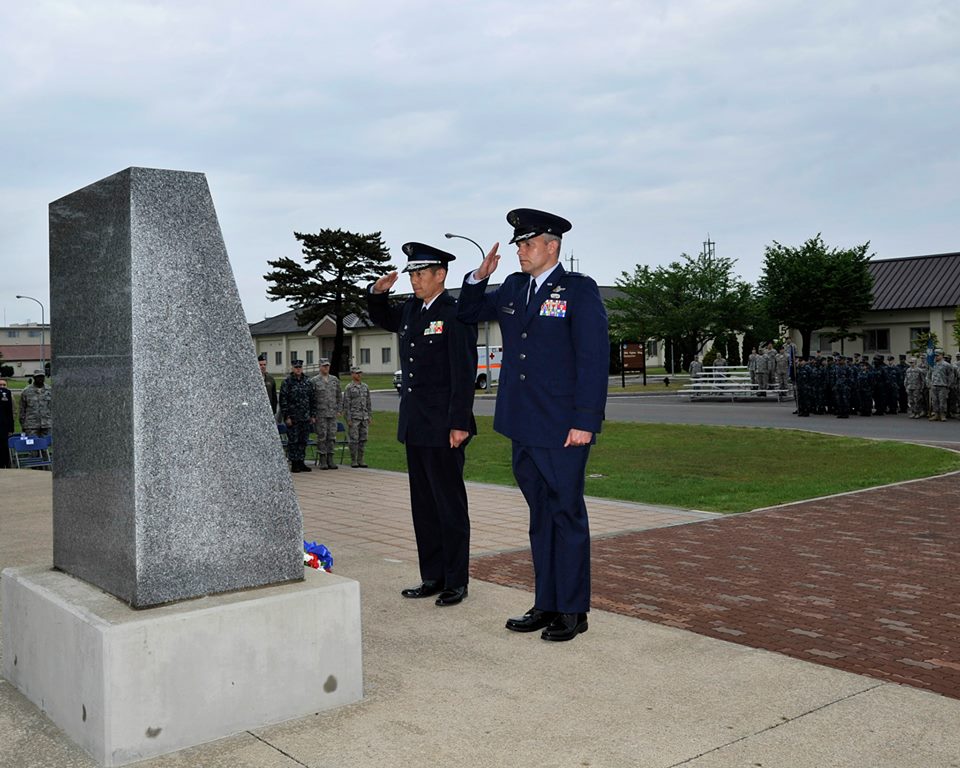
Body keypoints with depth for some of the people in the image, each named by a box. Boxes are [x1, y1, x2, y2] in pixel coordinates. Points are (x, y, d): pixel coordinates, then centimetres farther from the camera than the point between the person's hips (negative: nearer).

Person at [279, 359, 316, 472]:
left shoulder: (307, 382, 10)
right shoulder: (287, 382, -4)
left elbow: (313, 399, 13)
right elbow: (283, 400, -7)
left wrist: (313, 415, 7)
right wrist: (286, 417, -12)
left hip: (305, 418, 4)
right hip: (292, 418, -4)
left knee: (303, 441, 8)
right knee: (293, 441, -1)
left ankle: (301, 462, 16)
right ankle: (294, 464, 4)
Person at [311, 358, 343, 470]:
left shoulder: (335, 380, 10)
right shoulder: (314, 381, -3)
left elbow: (339, 396, 16)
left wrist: (339, 409, 8)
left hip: (332, 414, 4)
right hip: (320, 414, -4)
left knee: (332, 437, 4)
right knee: (322, 436, -1)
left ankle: (330, 459, 10)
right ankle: (322, 461, 4)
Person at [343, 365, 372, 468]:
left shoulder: (365, 387, 11)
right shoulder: (349, 388, -5)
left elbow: (369, 402, 15)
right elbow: (346, 404, -7)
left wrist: (370, 416, 10)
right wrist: (348, 419, -12)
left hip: (364, 417, 5)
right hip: (354, 417, -5)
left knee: (363, 439, 6)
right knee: (353, 439, -3)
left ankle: (360, 460, 12)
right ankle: (353, 460, 4)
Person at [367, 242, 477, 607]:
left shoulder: (455, 313, -11)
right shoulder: (410, 310, 12)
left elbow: (464, 372, -15)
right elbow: (381, 318, 34)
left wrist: (459, 423, -19)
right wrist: (378, 292, 12)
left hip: (443, 427, -8)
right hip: (414, 425, 8)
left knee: (450, 505, 1)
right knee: (423, 505, 13)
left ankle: (456, 581, 11)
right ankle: (432, 576, 22)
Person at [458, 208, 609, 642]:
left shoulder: (579, 290, -6)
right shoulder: (513, 288, 13)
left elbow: (593, 359, -12)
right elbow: (470, 313, 26)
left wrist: (585, 422, -17)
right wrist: (479, 277, 6)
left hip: (563, 428, -7)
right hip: (524, 427, 7)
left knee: (567, 516, 2)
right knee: (540, 517, 13)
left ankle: (572, 611, 12)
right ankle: (546, 604, 22)